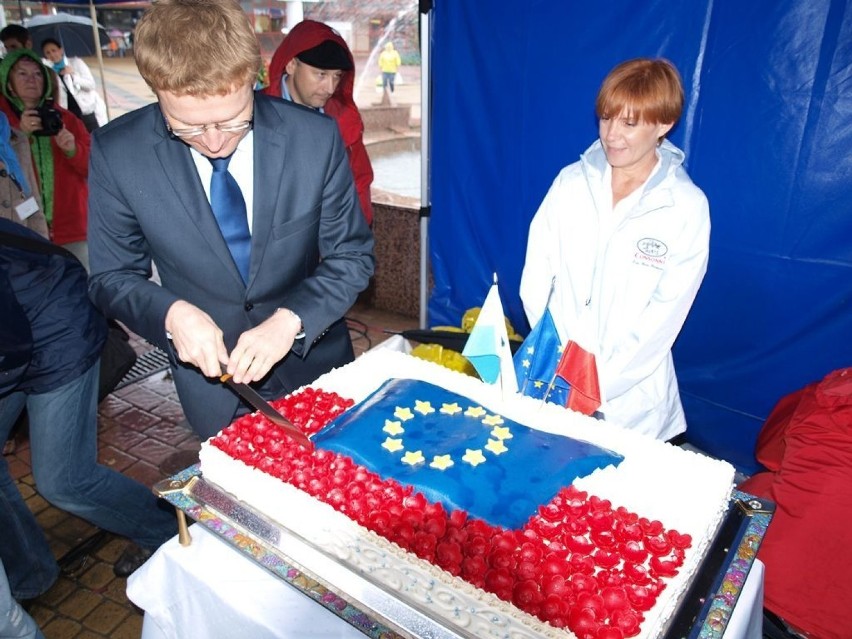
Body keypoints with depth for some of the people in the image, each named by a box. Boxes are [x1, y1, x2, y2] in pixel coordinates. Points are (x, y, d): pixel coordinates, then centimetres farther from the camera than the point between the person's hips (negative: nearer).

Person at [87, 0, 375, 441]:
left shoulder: (316, 137, -19)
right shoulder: (117, 154, -17)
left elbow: (351, 256, -11)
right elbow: (112, 279, -6)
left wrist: (289, 320, -27)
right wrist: (171, 314, -27)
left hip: (314, 365, 1)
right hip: (212, 375, 0)